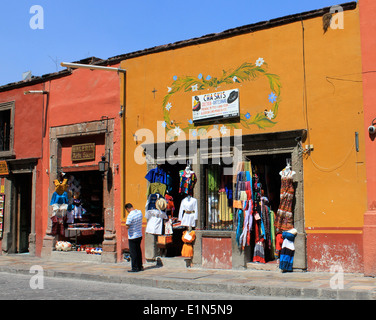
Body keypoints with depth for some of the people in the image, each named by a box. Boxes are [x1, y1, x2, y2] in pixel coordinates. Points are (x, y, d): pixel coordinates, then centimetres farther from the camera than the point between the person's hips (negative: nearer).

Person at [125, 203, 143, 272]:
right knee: (138, 251, 17)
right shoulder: (139, 212, 2)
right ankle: (140, 266, 24)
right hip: (139, 235, 7)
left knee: (133, 253, 1)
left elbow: (127, 226, -24)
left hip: (132, 237, -7)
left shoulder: (130, 215, -21)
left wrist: (126, 225, -3)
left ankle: (135, 268, 5)